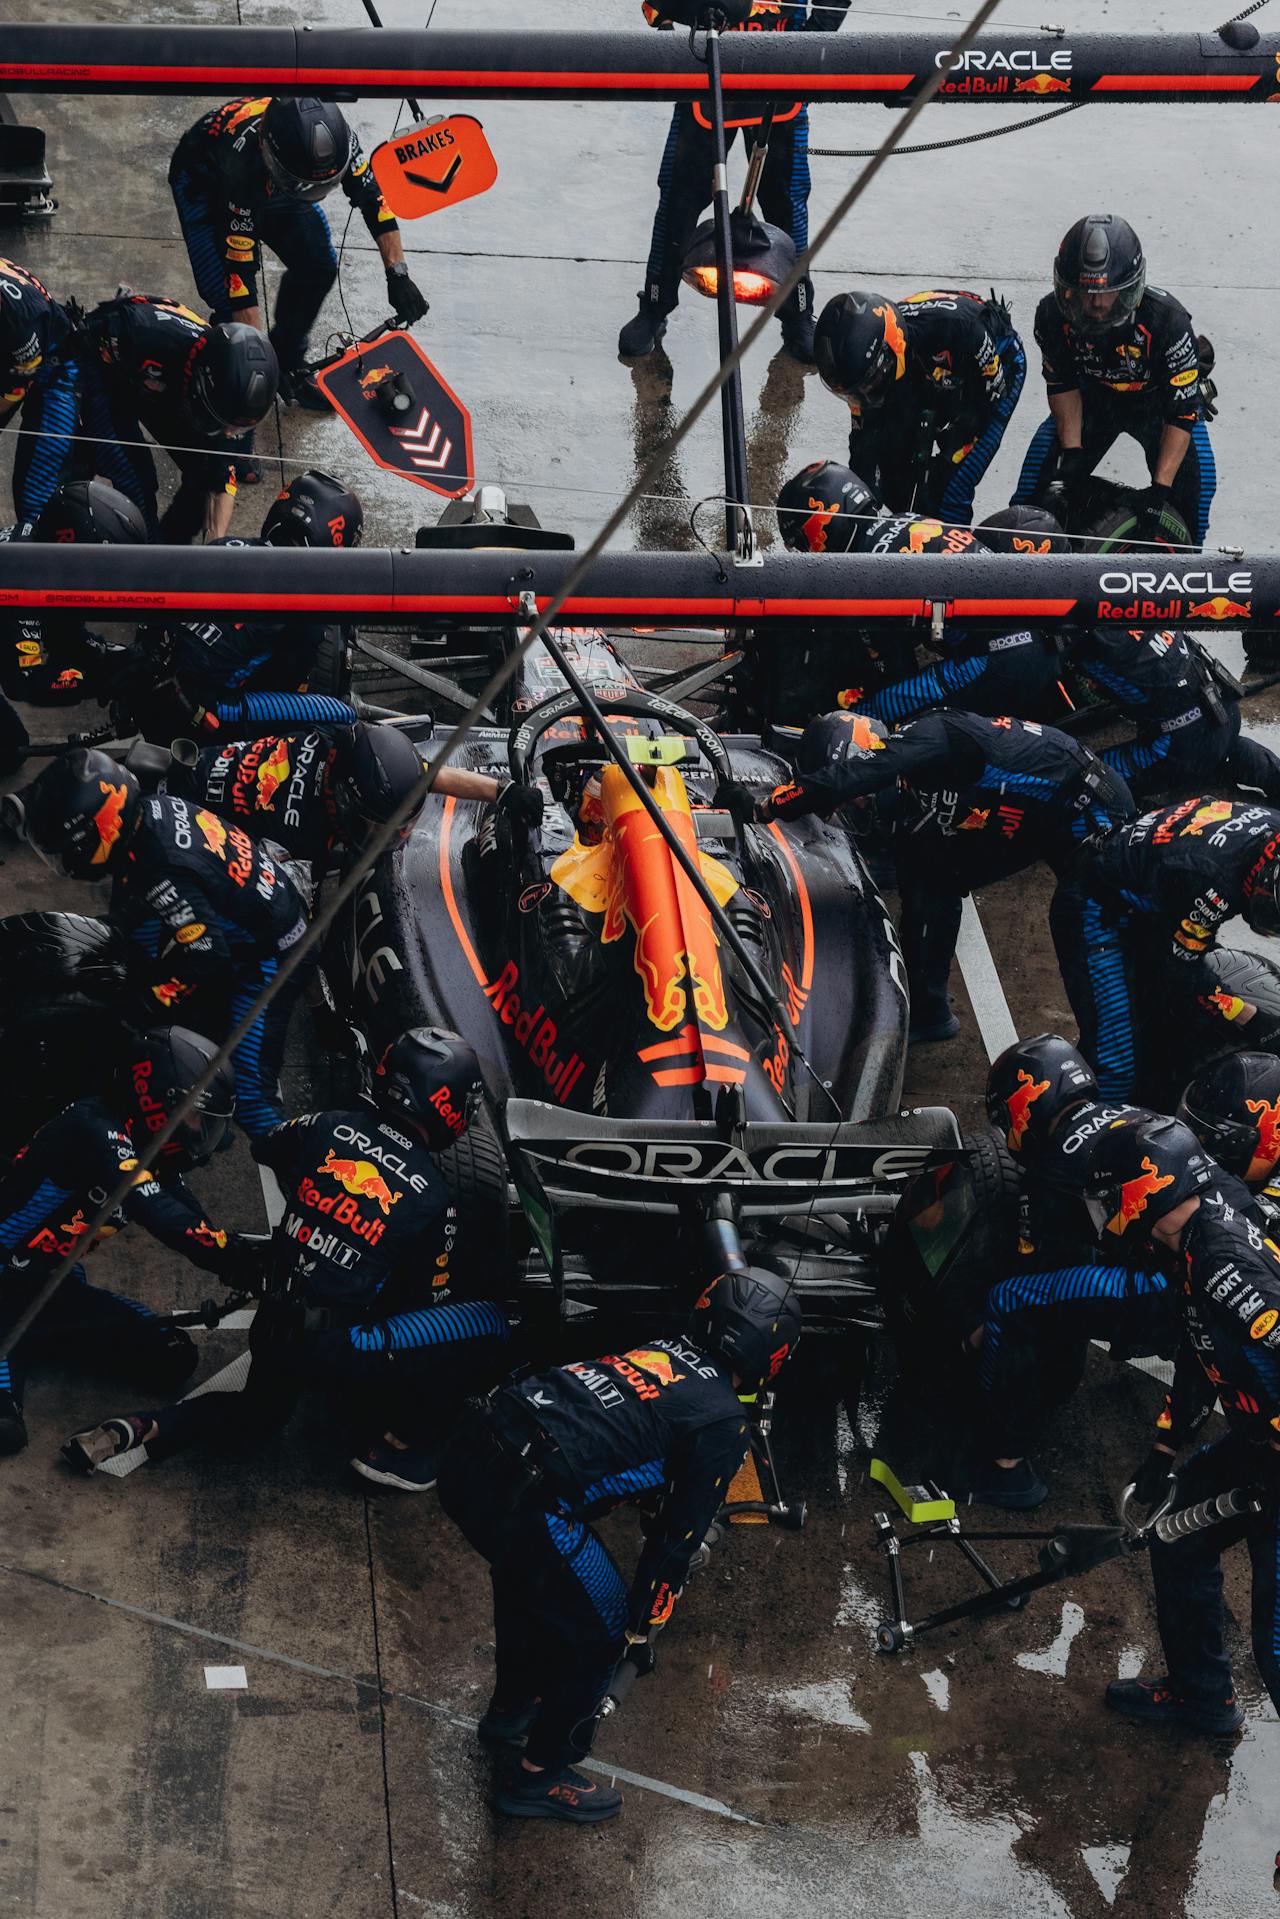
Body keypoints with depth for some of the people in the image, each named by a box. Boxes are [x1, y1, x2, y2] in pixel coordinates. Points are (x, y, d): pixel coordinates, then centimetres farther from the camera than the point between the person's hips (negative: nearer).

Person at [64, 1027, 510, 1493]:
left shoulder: (326, 1127, 1)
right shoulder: (433, 1198, -10)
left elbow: (264, 1148, 24)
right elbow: (431, 1299, 2)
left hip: (270, 1328, 6)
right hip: (334, 1347, -6)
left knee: (256, 1414, 37)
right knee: (491, 1323, -2)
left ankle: (147, 1428, 14)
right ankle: (404, 1445, 2)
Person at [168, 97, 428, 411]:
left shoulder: (332, 135, -34)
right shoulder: (244, 162, -45)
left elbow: (372, 197, -18)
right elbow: (239, 268, -41)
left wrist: (398, 275, -24)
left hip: (269, 185, 5)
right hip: (205, 181, -5)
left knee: (319, 267, -6)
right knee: (228, 298, -17)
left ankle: (288, 363, 14)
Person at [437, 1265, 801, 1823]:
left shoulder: (656, 1353, 22)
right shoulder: (722, 1423, 1)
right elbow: (680, 1533, 5)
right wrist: (643, 1627, 17)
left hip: (466, 1459, 8)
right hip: (524, 1501, -8)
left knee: (526, 1573, 36)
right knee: (600, 1630, 14)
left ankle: (512, 1704, 56)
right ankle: (543, 1776, 24)